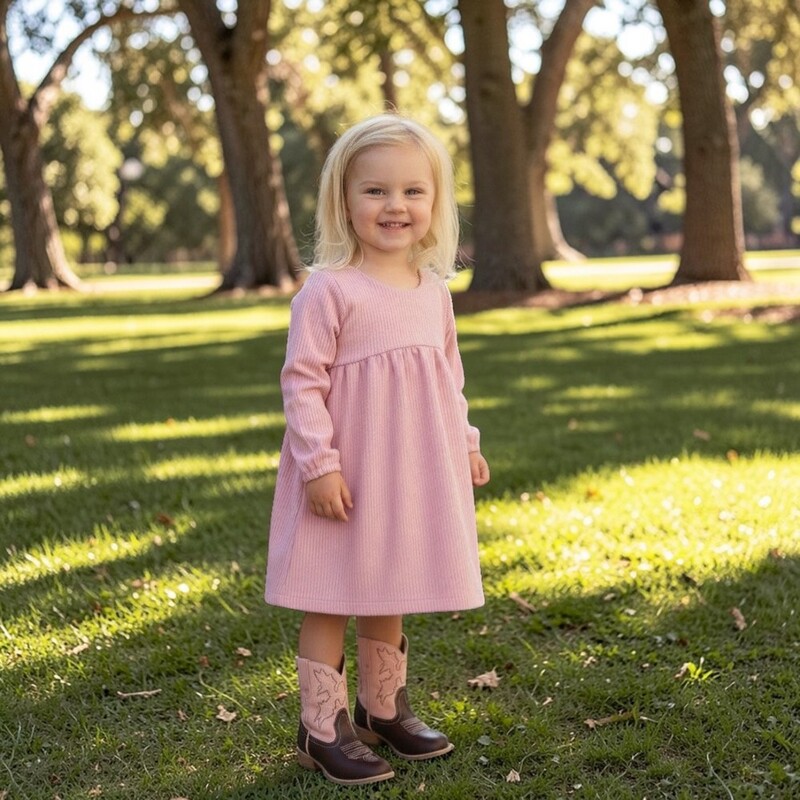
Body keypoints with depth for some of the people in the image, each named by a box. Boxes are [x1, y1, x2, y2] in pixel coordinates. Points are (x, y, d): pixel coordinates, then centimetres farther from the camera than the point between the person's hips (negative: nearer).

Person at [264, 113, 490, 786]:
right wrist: (319, 462, -19)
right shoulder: (329, 289, -13)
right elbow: (302, 380, -14)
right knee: (331, 599, 3)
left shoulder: (434, 290, 7)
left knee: (388, 594, 19)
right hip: (346, 474, -6)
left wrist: (464, 443, 16)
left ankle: (383, 708, 35)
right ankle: (323, 729, 15)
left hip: (416, 471, 6)